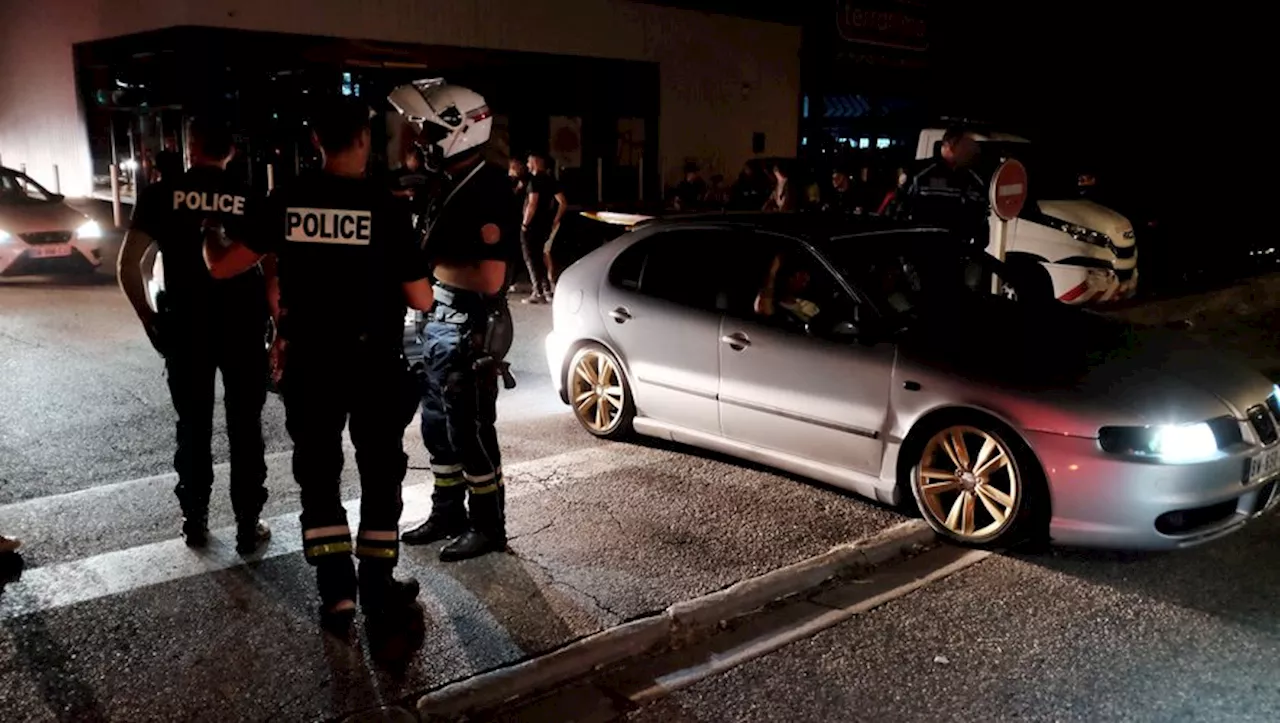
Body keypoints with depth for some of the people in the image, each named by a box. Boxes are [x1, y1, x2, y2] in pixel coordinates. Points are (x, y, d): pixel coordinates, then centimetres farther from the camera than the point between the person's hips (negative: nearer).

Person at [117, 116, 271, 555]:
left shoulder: (163, 194, -1)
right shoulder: (249, 199, 0)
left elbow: (128, 265, -4)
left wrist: (148, 317, 7)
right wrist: (275, 324, 4)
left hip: (185, 327, 1)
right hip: (243, 326, 0)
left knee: (193, 428, 13)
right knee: (245, 429, 7)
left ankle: (195, 523, 22)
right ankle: (248, 527, 11)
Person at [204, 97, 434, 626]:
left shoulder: (287, 202, -4)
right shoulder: (384, 207, -12)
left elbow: (223, 267, 2)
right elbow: (422, 301, -10)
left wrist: (208, 245, 25)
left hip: (309, 363, 2)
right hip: (375, 363, -2)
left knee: (318, 475, 13)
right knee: (380, 474, 13)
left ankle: (336, 593, 14)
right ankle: (377, 586, 21)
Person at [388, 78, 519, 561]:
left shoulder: (489, 190, -18)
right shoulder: (452, 184, 10)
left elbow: (491, 278, -22)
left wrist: (434, 262, -16)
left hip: (470, 325, -9)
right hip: (440, 320, 9)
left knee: (471, 431, 1)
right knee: (438, 426, 17)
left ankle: (489, 527, 15)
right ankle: (448, 513, 32)